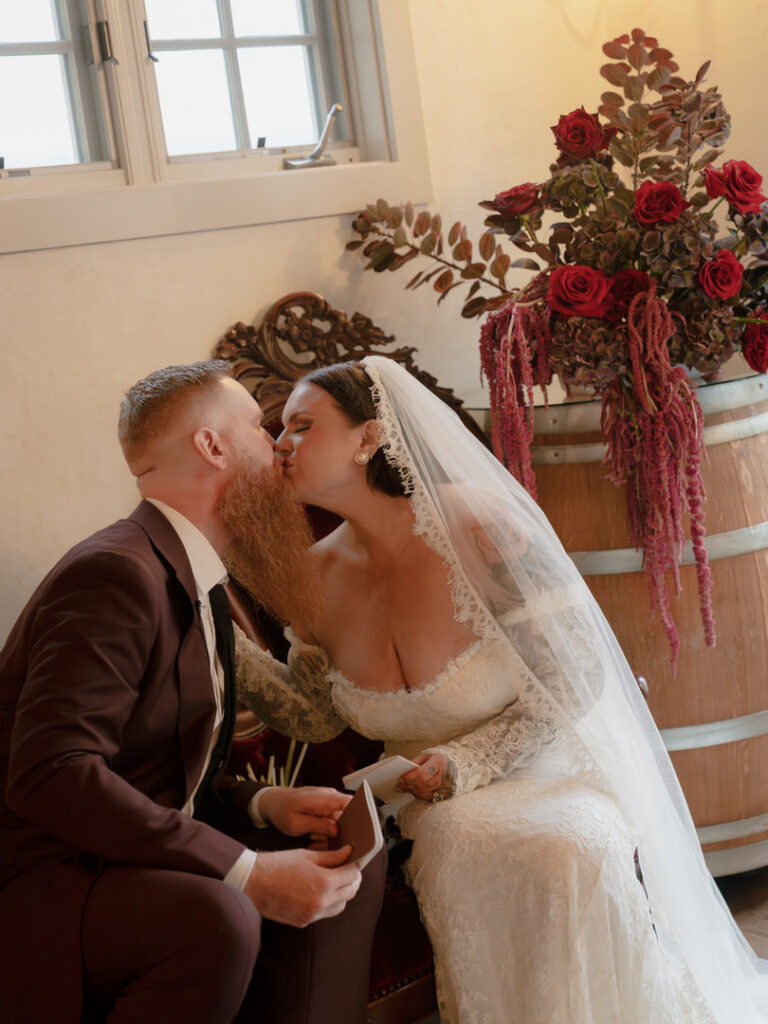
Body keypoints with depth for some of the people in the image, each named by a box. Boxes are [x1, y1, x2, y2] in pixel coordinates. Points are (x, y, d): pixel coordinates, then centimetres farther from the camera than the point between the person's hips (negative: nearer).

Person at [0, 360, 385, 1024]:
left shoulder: (199, 584, 14)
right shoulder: (116, 572, -19)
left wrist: (263, 806, -1)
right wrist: (247, 873, -30)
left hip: (137, 866, 10)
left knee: (354, 868, 1)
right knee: (215, 919, -34)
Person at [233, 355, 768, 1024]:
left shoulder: (477, 524, -18)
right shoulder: (320, 577, -2)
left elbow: (578, 674, -14)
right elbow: (314, 717, 11)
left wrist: (466, 761, -22)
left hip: (551, 775, -2)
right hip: (436, 805, 3)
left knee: (568, 857, -34)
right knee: (470, 851, -32)